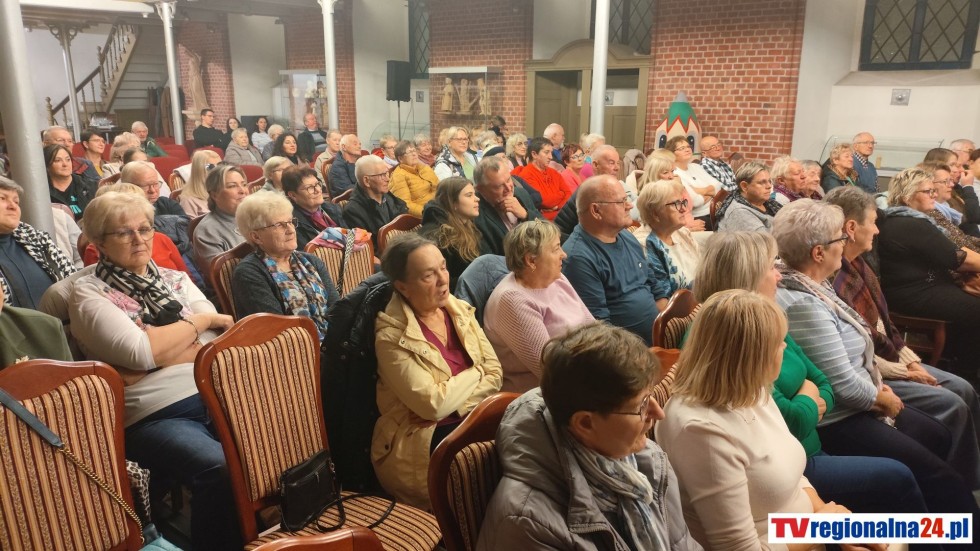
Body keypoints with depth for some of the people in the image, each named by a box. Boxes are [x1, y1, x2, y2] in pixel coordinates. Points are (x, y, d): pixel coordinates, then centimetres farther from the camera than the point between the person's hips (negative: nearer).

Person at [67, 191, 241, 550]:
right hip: (155, 415, -4)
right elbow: (141, 352, -10)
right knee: (221, 469, -34)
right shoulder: (88, 293, 6)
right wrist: (201, 320, 1)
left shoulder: (176, 279, 19)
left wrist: (156, 350, -7)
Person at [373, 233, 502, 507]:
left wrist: (456, 404, -15)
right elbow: (434, 403, -19)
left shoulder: (459, 310, 6)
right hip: (419, 442, -6)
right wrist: (476, 372, -5)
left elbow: (494, 372, 2)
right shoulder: (392, 337, -13)